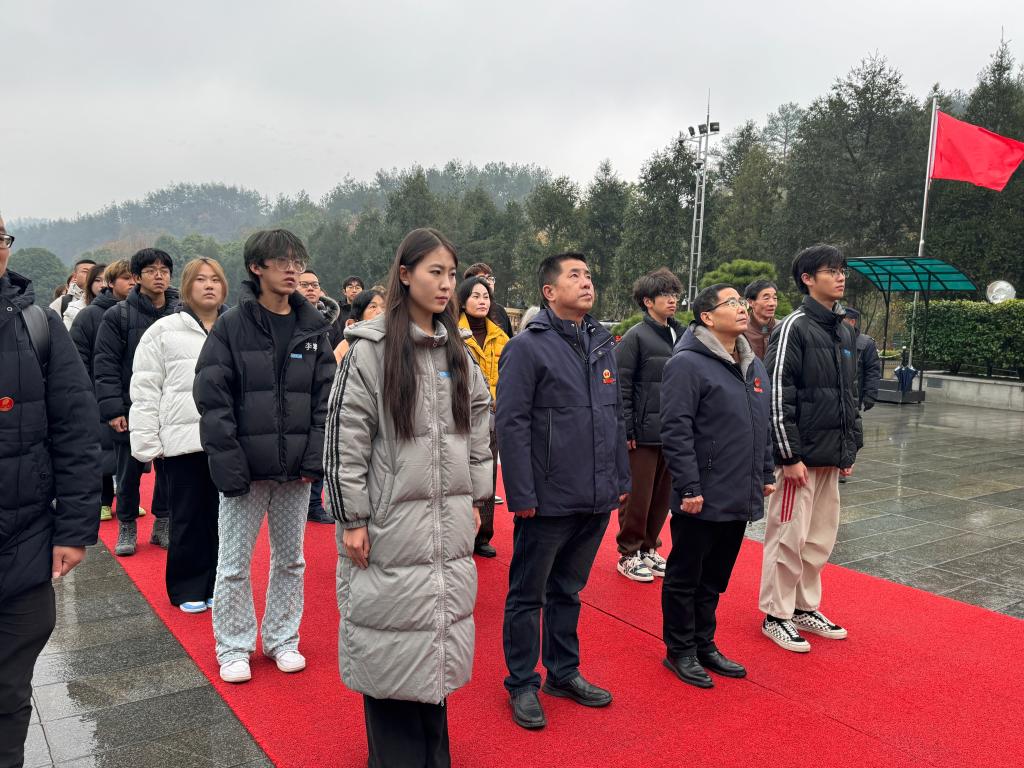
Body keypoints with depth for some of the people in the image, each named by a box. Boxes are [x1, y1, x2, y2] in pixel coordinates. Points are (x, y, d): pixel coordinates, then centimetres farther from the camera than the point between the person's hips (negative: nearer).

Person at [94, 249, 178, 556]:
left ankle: (163, 524, 24)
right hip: (131, 410, -1)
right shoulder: (118, 316, -2)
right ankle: (127, 527, 26)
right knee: (129, 472, 9)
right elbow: (105, 366, -5)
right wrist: (113, 409, -11)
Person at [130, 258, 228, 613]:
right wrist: (147, 441, -4)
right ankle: (187, 588, 22)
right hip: (183, 439, -2)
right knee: (188, 518, 7)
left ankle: (215, 584, 25)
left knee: (221, 515, 10)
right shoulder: (164, 331, 2)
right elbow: (145, 390, 1)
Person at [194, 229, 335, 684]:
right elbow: (212, 399, -8)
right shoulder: (232, 326, -5)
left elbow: (325, 399, 5)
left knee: (290, 560, 14)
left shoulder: (312, 329, 6)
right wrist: (229, 464, -15)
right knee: (234, 564, 6)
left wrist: (315, 457, -5)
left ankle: (283, 639, 30)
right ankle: (233, 647, 24)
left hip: (296, 470, 3)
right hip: (246, 469, -3)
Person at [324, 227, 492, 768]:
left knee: (437, 645, 14)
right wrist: (351, 518, -12)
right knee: (391, 647, 4)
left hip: (447, 528, 5)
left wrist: (474, 498, 13)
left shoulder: (457, 352, 9)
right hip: (390, 526, -5)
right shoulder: (370, 348, -9)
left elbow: (477, 427, 15)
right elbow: (345, 437, -11)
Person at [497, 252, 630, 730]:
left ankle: (564, 672, 35)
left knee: (568, 590, 20)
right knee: (528, 595, 8)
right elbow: (511, 424, -14)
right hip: (548, 500, -6)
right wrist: (522, 495, -17)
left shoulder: (602, 344, 10)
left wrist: (620, 479, 12)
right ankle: (522, 684, 24)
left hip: (596, 499, 6)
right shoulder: (527, 347, -10)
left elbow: (616, 417, 15)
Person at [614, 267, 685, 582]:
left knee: (663, 495, 13)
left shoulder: (681, 336, 12)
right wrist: (626, 430, -14)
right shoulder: (636, 337, -8)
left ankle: (648, 548, 29)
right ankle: (628, 554, 16)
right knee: (638, 496, 1)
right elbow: (621, 386, -11)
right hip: (644, 433, -6)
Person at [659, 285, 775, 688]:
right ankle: (680, 651, 23)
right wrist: (689, 488, -20)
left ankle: (704, 644, 33)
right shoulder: (688, 364, -13)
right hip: (702, 499, -8)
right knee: (685, 578, 8)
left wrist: (767, 473, 16)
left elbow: (763, 426, 20)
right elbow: (676, 431, -18)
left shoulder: (754, 365, 13)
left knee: (714, 579, 19)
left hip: (740, 499, 8)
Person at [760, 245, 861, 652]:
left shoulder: (845, 331, 14)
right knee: (789, 536, 0)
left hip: (831, 457, 8)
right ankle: (776, 615, 13)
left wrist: (850, 448, 16)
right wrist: (790, 455, -18)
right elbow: (777, 395, -17)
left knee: (821, 536, 15)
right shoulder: (794, 327, -11)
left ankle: (805, 608, 29)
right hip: (801, 456, -8)